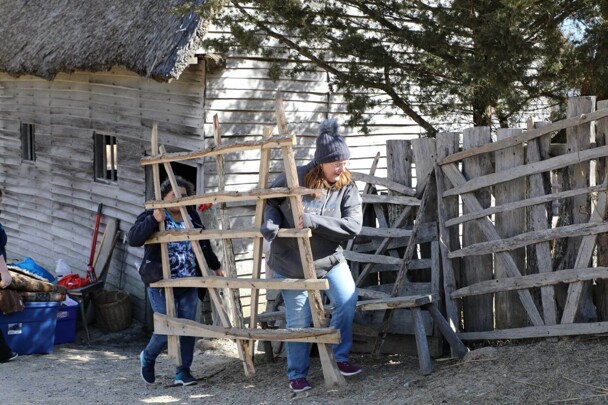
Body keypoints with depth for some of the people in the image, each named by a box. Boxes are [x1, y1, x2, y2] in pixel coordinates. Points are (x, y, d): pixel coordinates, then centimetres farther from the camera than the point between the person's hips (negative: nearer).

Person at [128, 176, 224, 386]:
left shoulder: (192, 217, 11)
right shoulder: (151, 217, -5)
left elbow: (204, 244, 24)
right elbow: (133, 238, -20)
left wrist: (216, 266, 31)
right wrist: (153, 220, -31)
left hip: (189, 286, 5)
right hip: (161, 285, -5)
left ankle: (183, 371, 14)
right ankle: (148, 357, 23)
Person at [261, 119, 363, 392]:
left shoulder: (347, 187, -12)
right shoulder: (294, 178, -15)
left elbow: (353, 226, -24)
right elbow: (269, 200, 2)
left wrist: (314, 221, -34)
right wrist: (270, 222, -19)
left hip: (329, 259, 2)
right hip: (291, 263, -1)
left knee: (347, 301, -17)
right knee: (298, 321, 4)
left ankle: (341, 357, 3)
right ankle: (297, 375, 21)